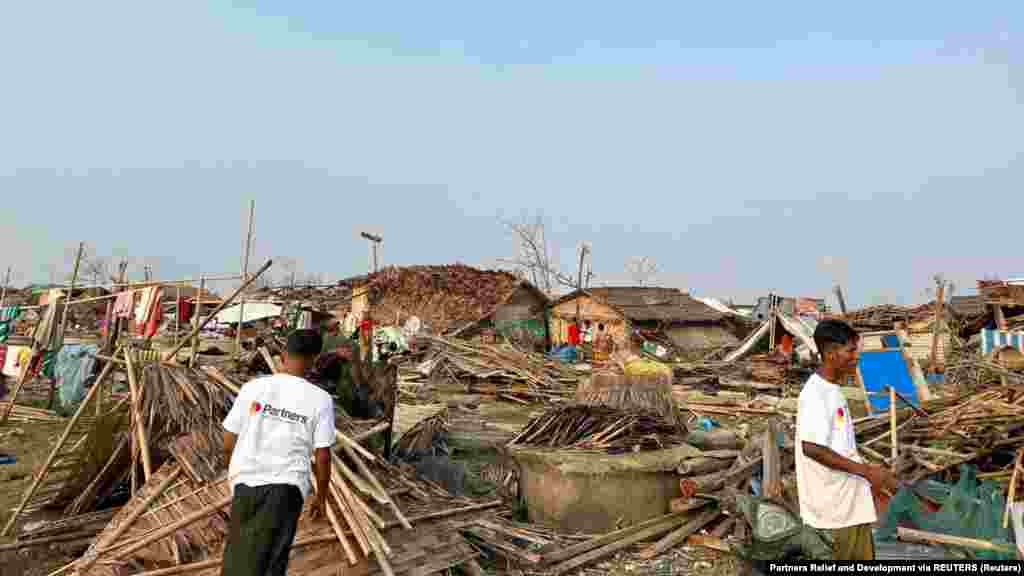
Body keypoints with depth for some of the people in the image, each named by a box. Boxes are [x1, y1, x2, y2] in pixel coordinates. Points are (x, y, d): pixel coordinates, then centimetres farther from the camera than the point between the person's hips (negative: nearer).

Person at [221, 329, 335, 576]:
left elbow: (228, 444, 3)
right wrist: (321, 497, 10)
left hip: (246, 482, 2)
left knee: (238, 552, 20)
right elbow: (323, 457, -5)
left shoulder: (253, 387, -2)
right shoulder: (319, 399, -7)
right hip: (285, 487, -2)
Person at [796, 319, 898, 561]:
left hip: (851, 500, 10)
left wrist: (871, 472, 14)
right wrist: (865, 470, -21)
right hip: (835, 507, -10)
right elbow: (812, 448, -27)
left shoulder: (832, 389, 11)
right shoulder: (816, 394, -20)